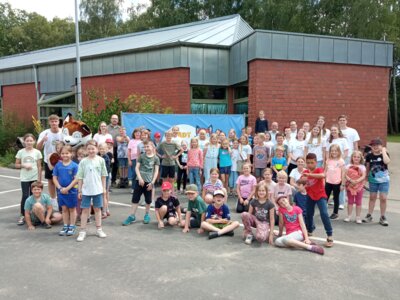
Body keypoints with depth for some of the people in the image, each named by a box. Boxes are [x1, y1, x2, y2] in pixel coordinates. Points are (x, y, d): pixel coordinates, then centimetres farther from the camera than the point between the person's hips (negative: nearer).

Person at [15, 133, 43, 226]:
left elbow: (39, 166, 1)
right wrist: (24, 165, -15)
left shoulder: (37, 152, -1)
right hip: (24, 178, 0)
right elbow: (16, 165, 5)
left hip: (35, 178, 0)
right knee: (25, 196, -4)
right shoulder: (21, 152, 0)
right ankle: (22, 216, 5)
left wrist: (39, 179, -2)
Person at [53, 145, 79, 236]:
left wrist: (67, 188, -17)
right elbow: (54, 178, 2)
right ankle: (65, 226, 25)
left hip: (71, 191, -3)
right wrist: (60, 188, -10)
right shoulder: (58, 165, 0)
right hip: (61, 191, 4)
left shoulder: (74, 165, -11)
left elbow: (76, 179, -14)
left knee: (72, 209, 10)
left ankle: (72, 227, 21)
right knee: (64, 209, 14)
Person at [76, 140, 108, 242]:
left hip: (98, 190, 1)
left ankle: (99, 229, 24)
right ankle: (82, 231, 13)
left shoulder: (100, 160, -2)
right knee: (85, 210, 5)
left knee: (97, 209, 12)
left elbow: (103, 175, 3)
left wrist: (104, 188, 2)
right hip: (86, 190, -1)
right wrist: (79, 190, -1)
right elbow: (80, 177, 0)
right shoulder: (83, 162, -3)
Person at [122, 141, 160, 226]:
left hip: (149, 181, -1)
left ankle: (147, 215, 28)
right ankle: (132, 216, 10)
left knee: (148, 200, 10)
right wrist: (140, 178, -11)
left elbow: (156, 171, 0)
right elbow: (137, 168, 2)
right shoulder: (141, 156, 5)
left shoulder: (156, 158, 1)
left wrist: (152, 182, -8)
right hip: (140, 180, 1)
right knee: (135, 198, 2)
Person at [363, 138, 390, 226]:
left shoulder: (384, 154, -7)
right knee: (372, 197, 12)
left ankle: (382, 217, 11)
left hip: (384, 180, -2)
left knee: (383, 198, -3)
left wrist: (383, 151, -20)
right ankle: (369, 215, 21)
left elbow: (386, 161, -29)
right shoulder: (369, 156, -1)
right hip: (373, 180, 2)